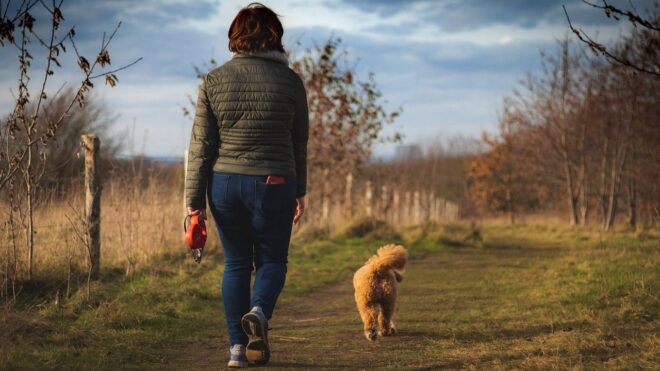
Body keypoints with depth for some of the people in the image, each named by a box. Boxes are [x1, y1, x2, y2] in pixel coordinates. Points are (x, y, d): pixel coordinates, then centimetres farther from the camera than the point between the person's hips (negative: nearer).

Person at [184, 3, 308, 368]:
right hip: (273, 185, -2)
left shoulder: (214, 80, 0)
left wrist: (194, 200, 3)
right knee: (271, 260, 12)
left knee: (236, 263, 13)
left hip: (225, 182, 2)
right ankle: (258, 312, -17)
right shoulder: (289, 81, -3)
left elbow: (201, 146, -1)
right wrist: (299, 192, 15)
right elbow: (299, 144, 4)